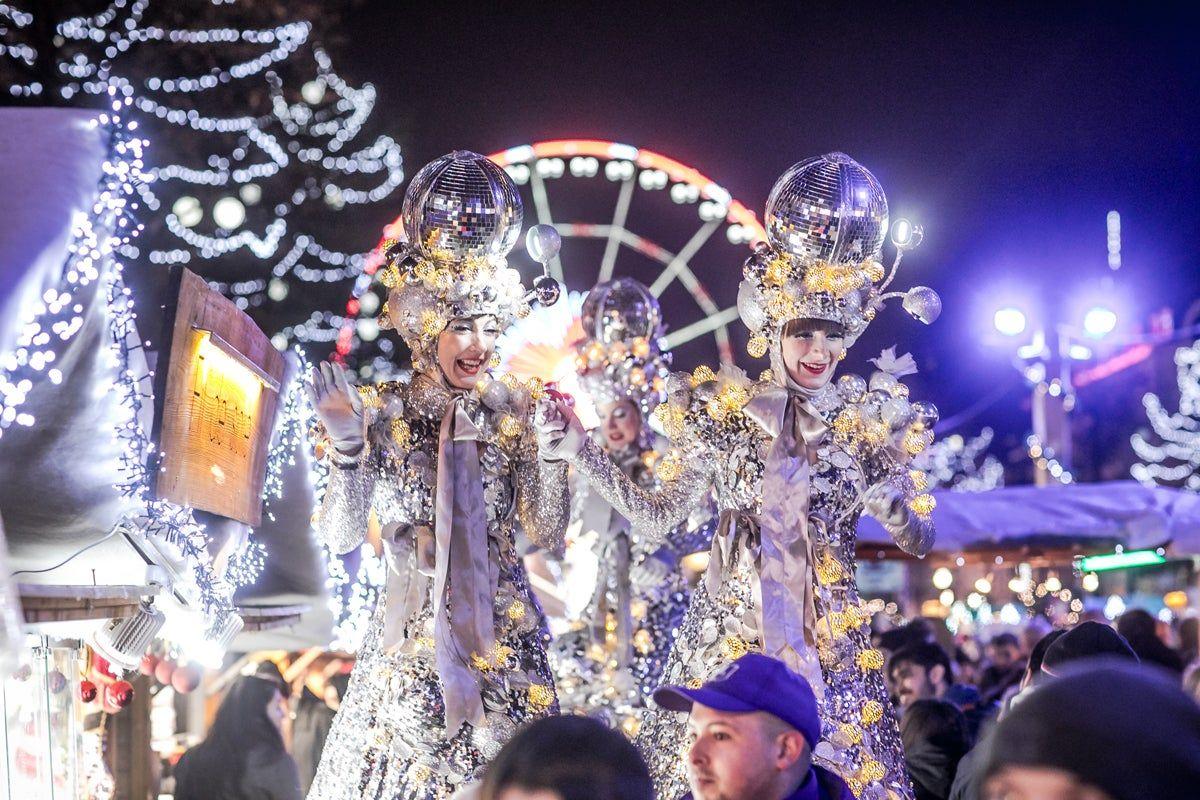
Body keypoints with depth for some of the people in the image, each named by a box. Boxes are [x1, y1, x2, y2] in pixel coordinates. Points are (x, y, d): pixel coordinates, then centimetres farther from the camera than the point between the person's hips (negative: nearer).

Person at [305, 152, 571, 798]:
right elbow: (341, 535, -8)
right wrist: (346, 448, -20)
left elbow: (546, 533, -3)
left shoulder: (517, 410, 0)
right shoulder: (384, 411, -3)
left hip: (504, 636, 0)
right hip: (409, 638, 0)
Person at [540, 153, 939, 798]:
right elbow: (657, 516, 5)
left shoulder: (869, 423, 2)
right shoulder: (720, 412, 0)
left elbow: (920, 539, 5)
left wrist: (884, 491, -12)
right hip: (726, 640, -1)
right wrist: (580, 452, -2)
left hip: (830, 646, 1)